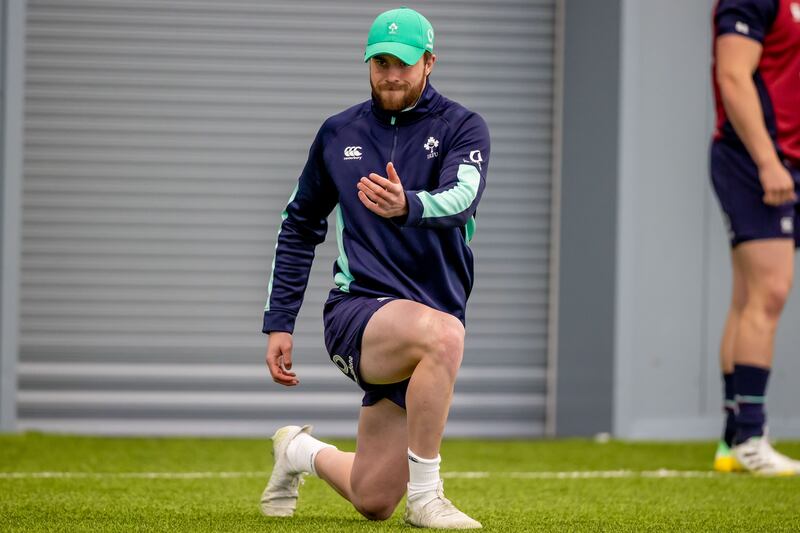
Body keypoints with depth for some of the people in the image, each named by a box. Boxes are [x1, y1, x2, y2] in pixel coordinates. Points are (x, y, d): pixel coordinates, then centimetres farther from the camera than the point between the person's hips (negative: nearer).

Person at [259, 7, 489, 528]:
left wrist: (408, 206, -45)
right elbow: (300, 226, 18)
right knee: (443, 332, -36)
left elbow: (461, 199, -22)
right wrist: (279, 324, 13)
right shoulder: (339, 133, 8)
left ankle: (301, 451, 35)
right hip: (357, 310, -1)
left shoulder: (462, 128, -1)